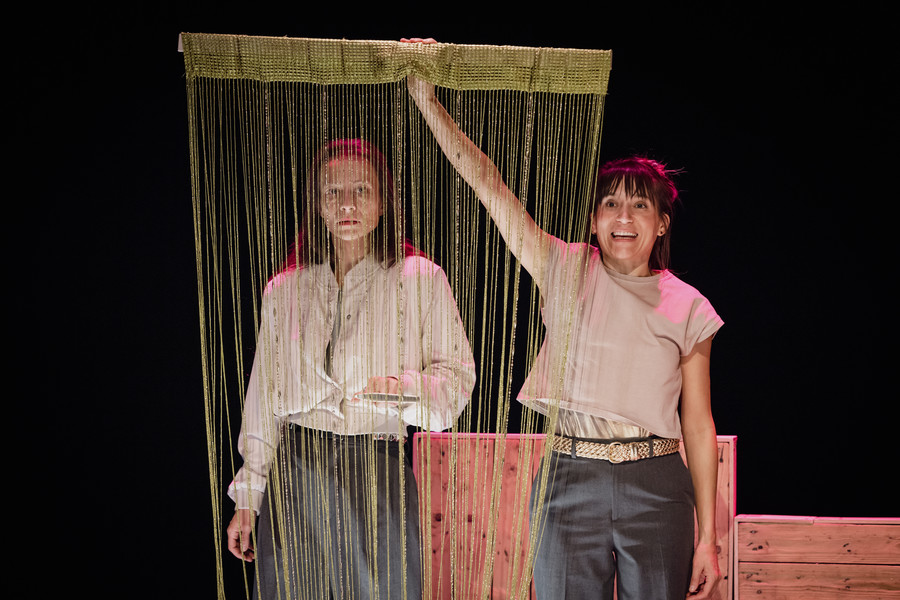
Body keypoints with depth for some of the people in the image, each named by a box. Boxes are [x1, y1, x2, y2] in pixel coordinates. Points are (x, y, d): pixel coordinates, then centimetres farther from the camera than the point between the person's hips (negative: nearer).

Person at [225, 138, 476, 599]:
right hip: (295, 471, 2)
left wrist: (405, 389, -22)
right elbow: (263, 396, 13)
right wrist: (248, 496, 11)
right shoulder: (285, 290, 10)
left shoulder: (419, 279, 2)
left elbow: (458, 377, -1)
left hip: (379, 472, -2)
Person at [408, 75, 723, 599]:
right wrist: (426, 99, -9)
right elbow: (488, 183, -2)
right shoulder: (567, 273, 4)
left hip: (656, 488, 0)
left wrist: (708, 536, 3)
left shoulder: (687, 308, 5)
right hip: (569, 482, 0)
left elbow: (699, 426, 6)